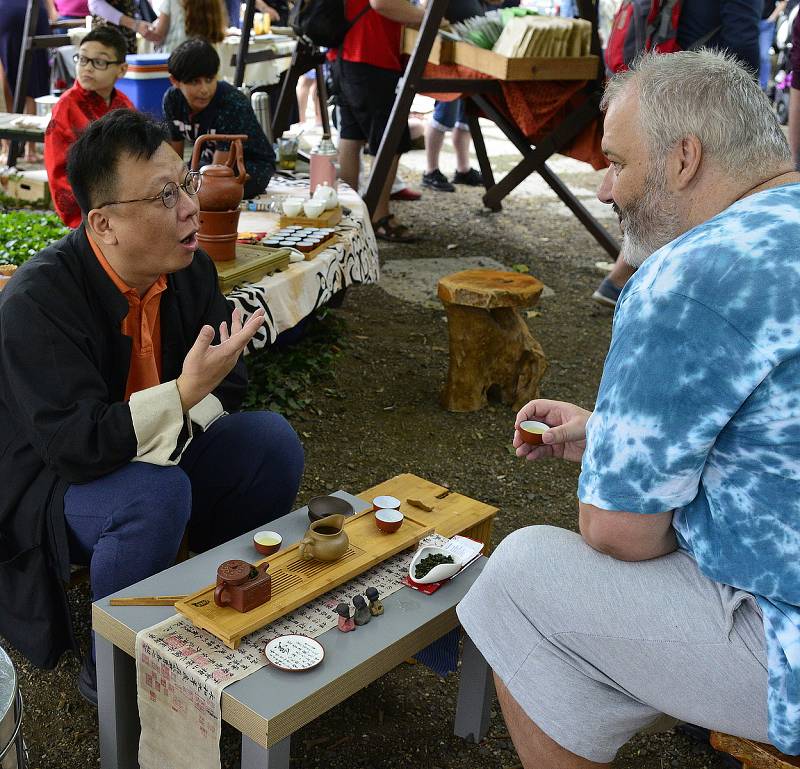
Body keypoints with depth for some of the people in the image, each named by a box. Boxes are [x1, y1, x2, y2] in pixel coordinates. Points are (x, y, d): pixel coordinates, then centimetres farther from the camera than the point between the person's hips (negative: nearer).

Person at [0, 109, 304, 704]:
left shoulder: (192, 269, -7)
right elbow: (73, 445, -32)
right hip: (51, 489, -6)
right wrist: (184, 394, -44)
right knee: (155, 497, -36)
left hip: (151, 457, 6)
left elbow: (228, 385, 0)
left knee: (273, 440, -14)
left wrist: (175, 432, -21)